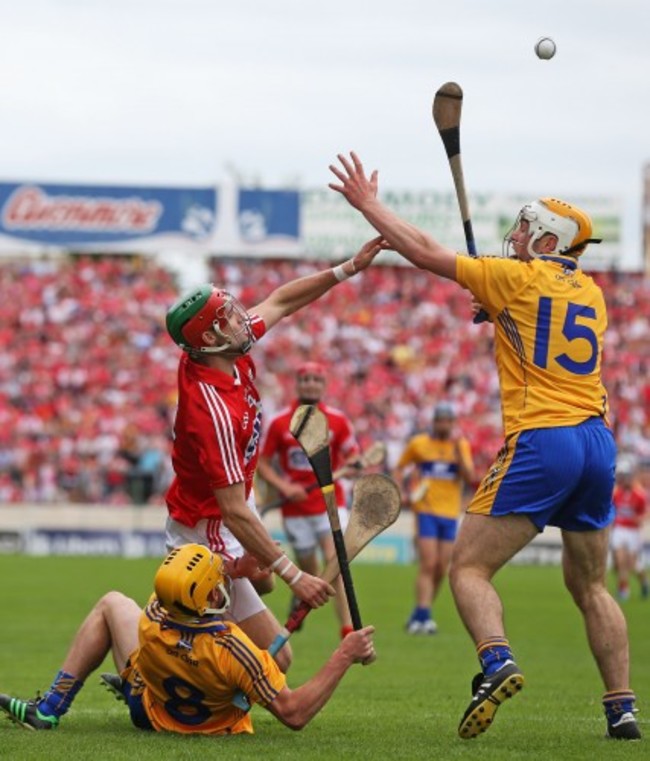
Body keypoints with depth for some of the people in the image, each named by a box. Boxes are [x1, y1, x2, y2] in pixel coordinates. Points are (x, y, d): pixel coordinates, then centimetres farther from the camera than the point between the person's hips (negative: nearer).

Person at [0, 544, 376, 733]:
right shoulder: (232, 648, -46)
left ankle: (49, 710, 18)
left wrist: (234, 568, -17)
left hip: (150, 714, 0)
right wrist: (344, 657, -43)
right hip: (215, 722, 0)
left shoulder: (153, 621, -37)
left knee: (112, 604, 14)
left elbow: (179, 576, -11)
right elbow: (294, 713, -41)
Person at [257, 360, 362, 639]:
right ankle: (298, 600, 45)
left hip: (330, 503, 0)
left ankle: (348, 629, -20)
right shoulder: (279, 423, -3)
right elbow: (262, 463, 2)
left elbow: (352, 454, 8)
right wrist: (284, 486, -14)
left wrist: (353, 463, -17)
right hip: (295, 508, 0)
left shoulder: (337, 420, 0)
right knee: (309, 574, 9)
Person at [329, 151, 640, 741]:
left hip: (542, 439, -7)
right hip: (599, 441, 7)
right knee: (590, 586, 16)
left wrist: (367, 203, 11)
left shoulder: (520, 277, 0)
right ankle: (622, 709, 9)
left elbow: (425, 252, 2)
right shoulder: (591, 294, 18)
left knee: (469, 565, -4)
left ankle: (497, 662, -29)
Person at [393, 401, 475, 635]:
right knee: (428, 564, -15)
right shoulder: (418, 444, 2)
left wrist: (457, 451, -15)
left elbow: (469, 477, -5)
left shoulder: (462, 445, 6)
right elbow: (400, 468, 13)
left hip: (450, 513, 3)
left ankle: (419, 616, 17)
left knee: (441, 570, 4)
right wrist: (402, 493, -3)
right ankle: (422, 616, -19)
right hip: (426, 511, -3)